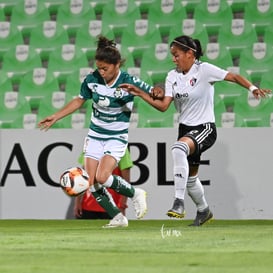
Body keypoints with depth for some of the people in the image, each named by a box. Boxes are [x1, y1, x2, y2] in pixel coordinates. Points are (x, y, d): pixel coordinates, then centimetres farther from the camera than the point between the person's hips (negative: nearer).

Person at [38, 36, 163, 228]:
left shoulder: (128, 82, -17)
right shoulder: (92, 80, -5)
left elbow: (154, 92, -10)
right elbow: (79, 101, 11)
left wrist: (156, 93, -35)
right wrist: (55, 117, 10)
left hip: (117, 138, -5)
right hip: (95, 136, 5)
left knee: (102, 178, -24)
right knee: (91, 183, -4)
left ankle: (135, 194, 2)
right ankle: (118, 218, 11)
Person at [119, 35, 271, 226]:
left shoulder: (204, 70, -12)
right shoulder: (173, 76, 4)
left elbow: (234, 77, -14)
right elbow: (163, 106, -1)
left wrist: (253, 88, -30)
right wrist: (140, 93, -9)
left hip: (205, 128, -7)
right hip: (185, 129, 7)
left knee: (178, 148, -36)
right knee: (190, 177, 17)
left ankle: (179, 202, -37)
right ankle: (203, 211, 43)